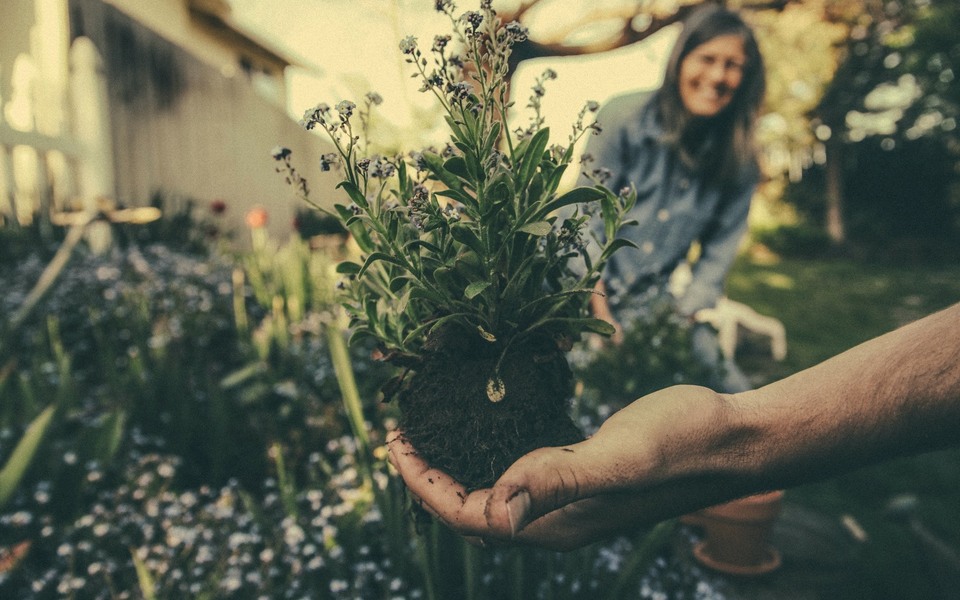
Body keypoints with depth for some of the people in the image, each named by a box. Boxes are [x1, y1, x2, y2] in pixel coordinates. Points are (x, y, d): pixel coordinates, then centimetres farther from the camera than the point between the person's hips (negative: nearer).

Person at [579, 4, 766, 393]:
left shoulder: (739, 160, -1)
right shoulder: (626, 117, -9)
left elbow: (718, 254, 3)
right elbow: (587, 217, -11)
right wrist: (602, 315, -15)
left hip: (658, 303, 3)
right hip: (584, 289, -3)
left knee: (735, 399, -8)